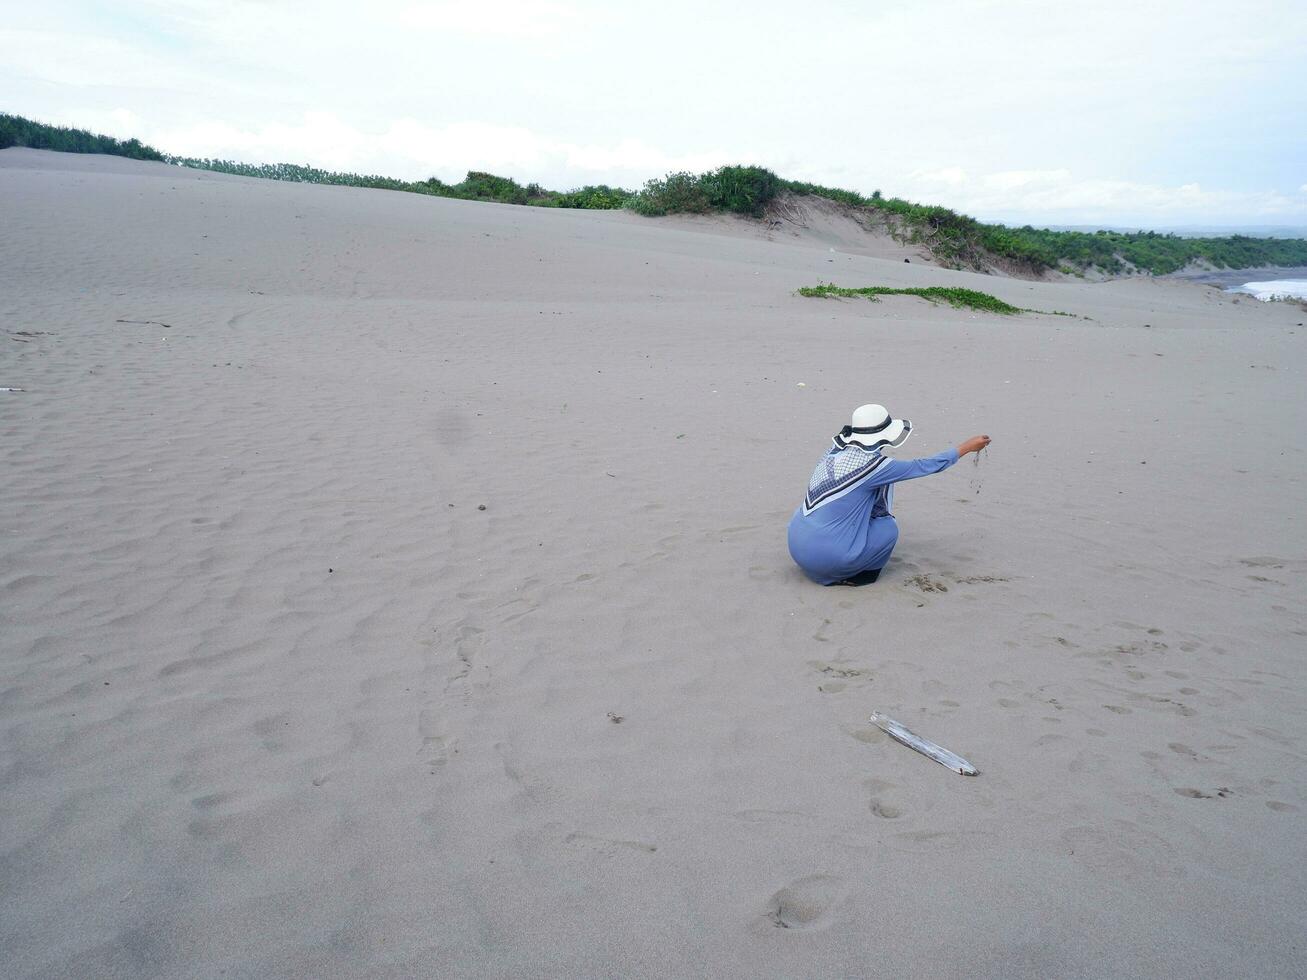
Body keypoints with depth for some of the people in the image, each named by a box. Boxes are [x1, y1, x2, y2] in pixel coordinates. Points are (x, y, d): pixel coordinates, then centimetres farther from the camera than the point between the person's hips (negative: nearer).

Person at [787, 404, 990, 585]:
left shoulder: (835, 452, 6)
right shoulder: (870, 464, -13)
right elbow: (924, 466, -2)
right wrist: (967, 447, 9)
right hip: (826, 559, -7)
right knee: (889, 529, 11)